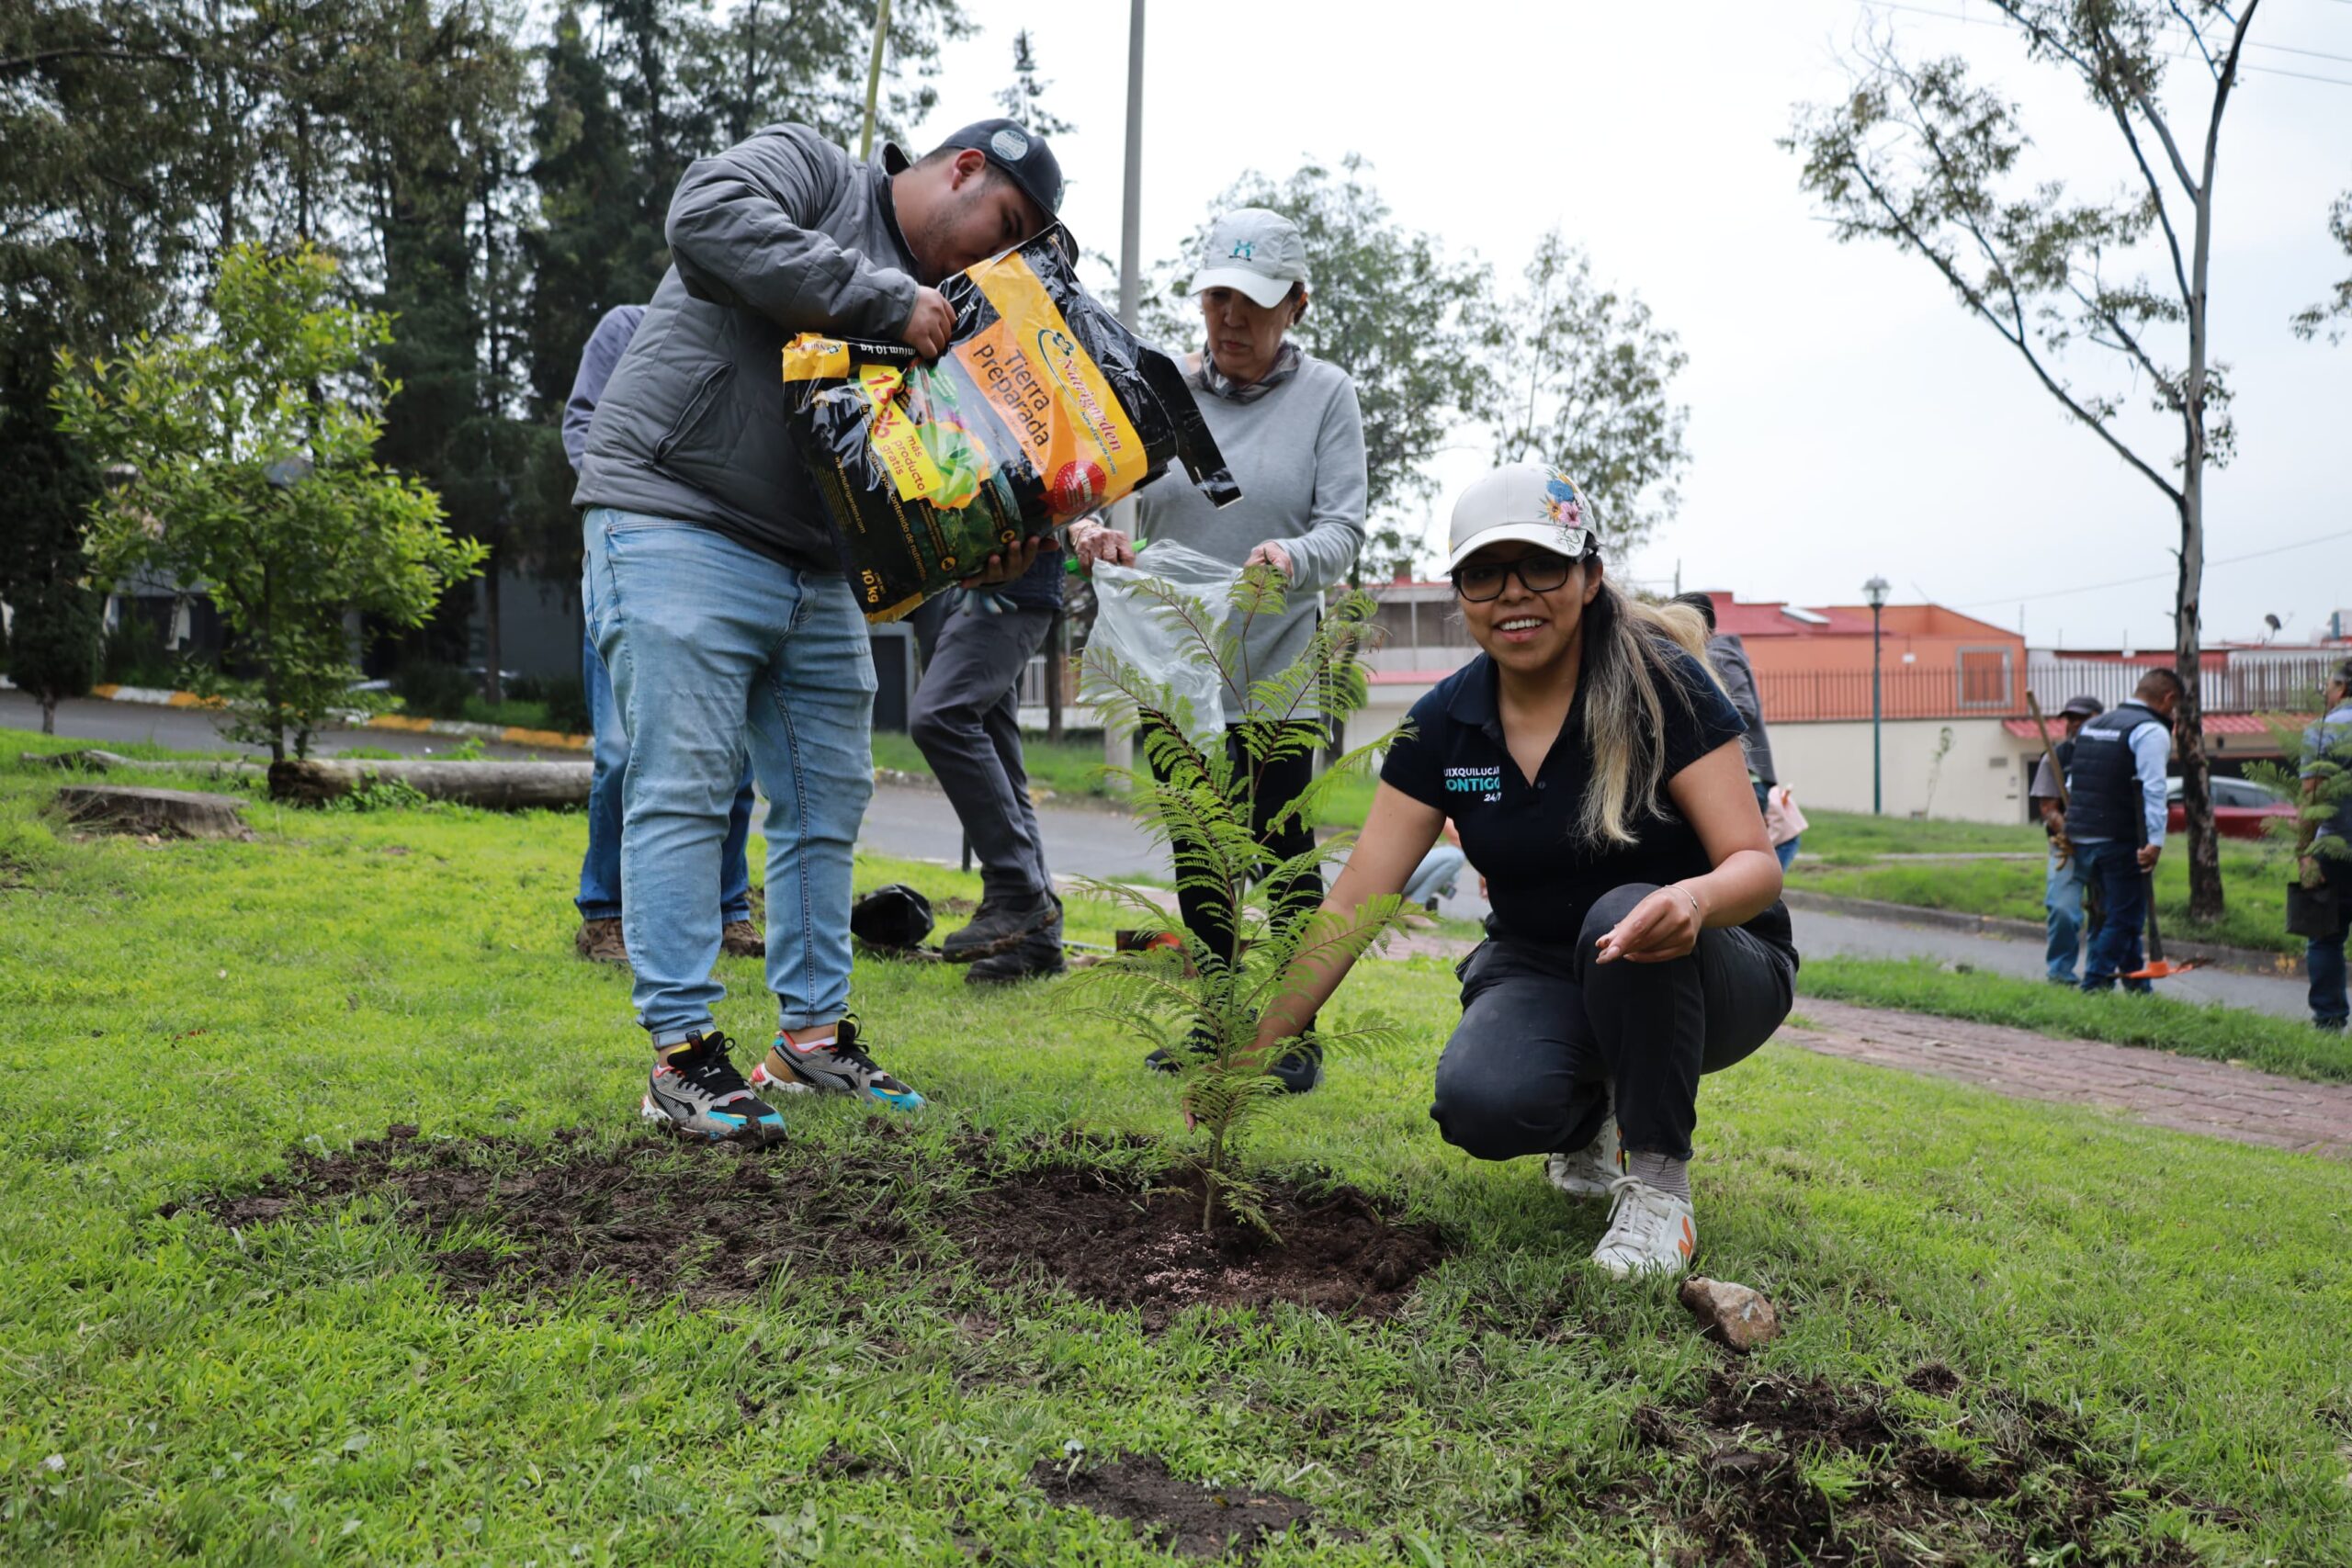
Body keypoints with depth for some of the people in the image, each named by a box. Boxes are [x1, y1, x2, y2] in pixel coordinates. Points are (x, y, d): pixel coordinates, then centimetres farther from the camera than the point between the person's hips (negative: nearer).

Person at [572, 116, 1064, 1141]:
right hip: (676, 527, -8)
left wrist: (983, 557, -7)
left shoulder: (938, 312, 18)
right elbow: (705, 218, -22)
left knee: (828, 799, 8)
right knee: (684, 790, -9)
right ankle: (682, 1054, -4)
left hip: (814, 573, 8)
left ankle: (813, 1034, 19)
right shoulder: (808, 167, 1)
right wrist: (883, 299, -21)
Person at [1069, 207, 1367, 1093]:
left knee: (1284, 850, -1)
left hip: (1279, 663, -3)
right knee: (1195, 853, 12)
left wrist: (1294, 558, -29)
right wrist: (1091, 529, -21)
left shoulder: (1325, 393, -1)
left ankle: (1298, 1034, 14)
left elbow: (1344, 526, -7)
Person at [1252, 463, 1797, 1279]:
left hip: (1713, 976, -2)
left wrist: (1696, 898, -46)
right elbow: (1353, 903, -9)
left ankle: (1659, 1182, -14)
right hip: (1540, 973, 3)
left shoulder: (1660, 685, -18)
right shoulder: (1443, 724, -8)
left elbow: (1757, 864, -21)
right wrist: (1251, 1050, -13)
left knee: (1625, 919, -37)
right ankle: (1590, 1117, 9)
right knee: (1482, 1103, -29)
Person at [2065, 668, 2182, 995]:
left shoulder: (2091, 725, 18)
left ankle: (2137, 987, 26)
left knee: (2111, 915, 17)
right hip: (2119, 842, -8)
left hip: (2081, 837, 8)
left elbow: (2072, 784, 22)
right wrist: (2155, 841, -23)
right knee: (2123, 918, -1)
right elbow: (2153, 790, -18)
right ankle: (2094, 987, -4)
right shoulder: (2151, 731, -8)